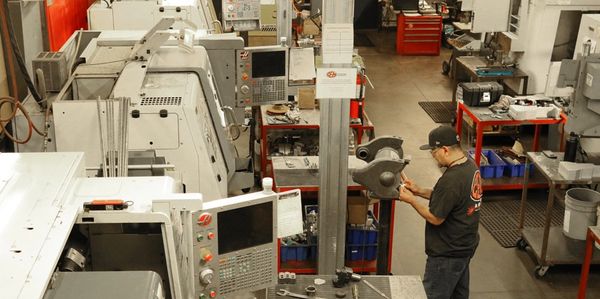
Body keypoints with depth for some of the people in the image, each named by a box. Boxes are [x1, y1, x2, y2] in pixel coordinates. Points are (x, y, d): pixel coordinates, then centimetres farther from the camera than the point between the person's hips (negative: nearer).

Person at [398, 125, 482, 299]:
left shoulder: (451, 180, -30)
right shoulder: (471, 166, 0)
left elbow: (436, 218, -22)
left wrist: (411, 200, -11)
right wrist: (419, 191, 4)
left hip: (447, 254, -9)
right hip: (465, 246, 9)